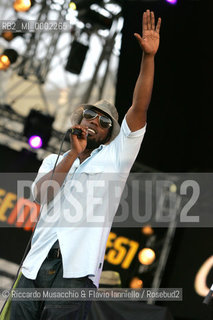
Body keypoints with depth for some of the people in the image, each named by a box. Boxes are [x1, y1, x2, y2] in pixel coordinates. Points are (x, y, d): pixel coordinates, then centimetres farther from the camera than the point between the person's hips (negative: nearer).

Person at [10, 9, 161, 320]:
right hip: (36, 265, 3)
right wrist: (74, 153, -4)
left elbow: (139, 108, 1)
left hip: (77, 271, -3)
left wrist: (149, 56, -7)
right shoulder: (54, 160, 20)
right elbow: (41, 195, -1)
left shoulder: (115, 157, 12)